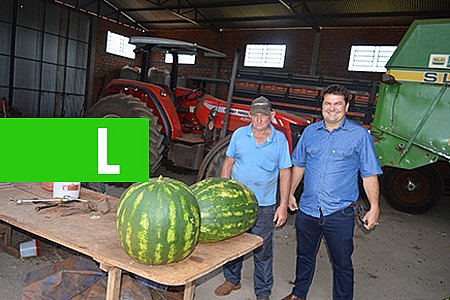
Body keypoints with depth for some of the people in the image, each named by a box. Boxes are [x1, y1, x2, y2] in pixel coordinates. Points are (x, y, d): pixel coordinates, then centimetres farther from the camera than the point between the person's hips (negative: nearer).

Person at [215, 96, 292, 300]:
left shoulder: (280, 139, -3)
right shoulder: (239, 134, 0)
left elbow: (285, 174, -1)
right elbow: (228, 164, 7)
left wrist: (283, 205, -5)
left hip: (264, 206, -2)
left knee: (263, 251, 8)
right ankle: (232, 280, 38)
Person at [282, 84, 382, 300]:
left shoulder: (359, 135, -5)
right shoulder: (310, 132, 5)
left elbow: (369, 174, -3)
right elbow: (298, 165, 15)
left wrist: (374, 207, -7)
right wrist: (290, 193, 15)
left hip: (340, 213, -3)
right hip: (307, 209, 4)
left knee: (342, 264, 11)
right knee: (304, 257, 21)